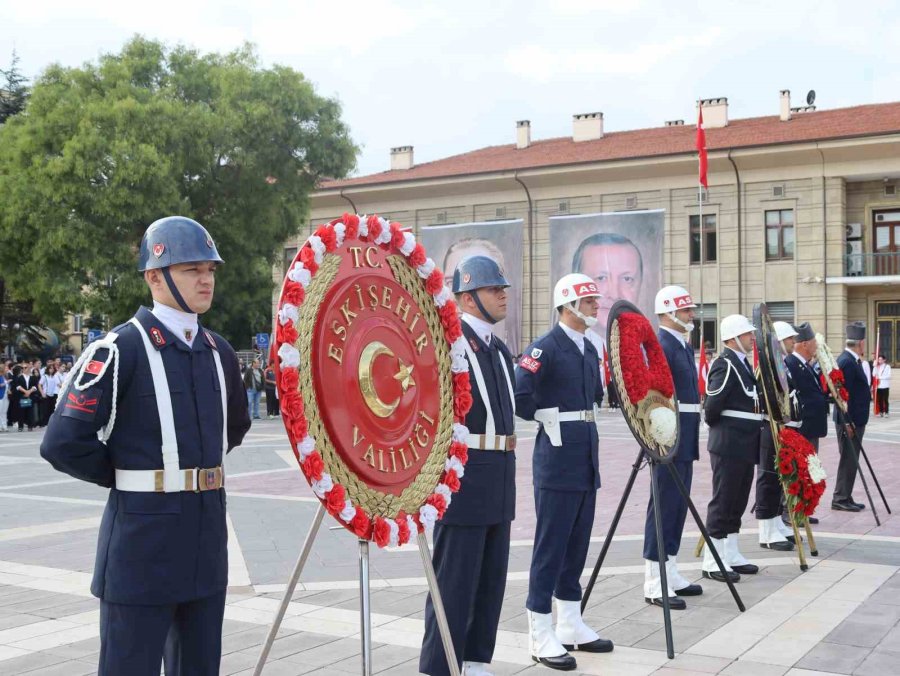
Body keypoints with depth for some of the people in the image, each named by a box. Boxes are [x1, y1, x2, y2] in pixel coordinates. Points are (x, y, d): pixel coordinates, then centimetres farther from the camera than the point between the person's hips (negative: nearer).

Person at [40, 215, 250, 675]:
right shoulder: (120, 349, -12)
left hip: (206, 536, 7)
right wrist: (128, 477, -4)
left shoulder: (218, 351, 9)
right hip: (143, 538, -6)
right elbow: (63, 444, -16)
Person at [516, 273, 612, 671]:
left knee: (577, 544, 14)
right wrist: (545, 418, -9)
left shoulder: (590, 349, 13)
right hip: (557, 459, -8)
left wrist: (584, 415, 12)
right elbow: (518, 395, -21)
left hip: (586, 459, 8)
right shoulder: (546, 347, -13)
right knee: (550, 546, -2)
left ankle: (570, 626, 25)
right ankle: (541, 636, 6)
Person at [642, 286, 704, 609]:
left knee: (679, 506, 13)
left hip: (685, 439, 10)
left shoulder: (684, 346, 17)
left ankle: (670, 573, 22)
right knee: (665, 506, -7)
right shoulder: (661, 346, -15)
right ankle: (655, 584, -2)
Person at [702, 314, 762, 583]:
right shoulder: (725, 365, -16)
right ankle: (712, 563, 1)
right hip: (728, 446, -9)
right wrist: (718, 427, -4)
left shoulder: (744, 364, 15)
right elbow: (711, 405, -21)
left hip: (745, 445, 9)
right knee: (722, 501, -4)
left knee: (738, 502, 15)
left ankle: (731, 555, 24)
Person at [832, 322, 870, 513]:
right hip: (850, 420, -10)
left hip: (854, 418, 10)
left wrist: (867, 393, 11)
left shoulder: (851, 360, 12)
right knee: (849, 460, -3)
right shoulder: (847, 362, -20)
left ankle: (844, 498, 21)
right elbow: (843, 393, -23)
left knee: (850, 460, 15)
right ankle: (841, 499, 3)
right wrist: (848, 422, -24)